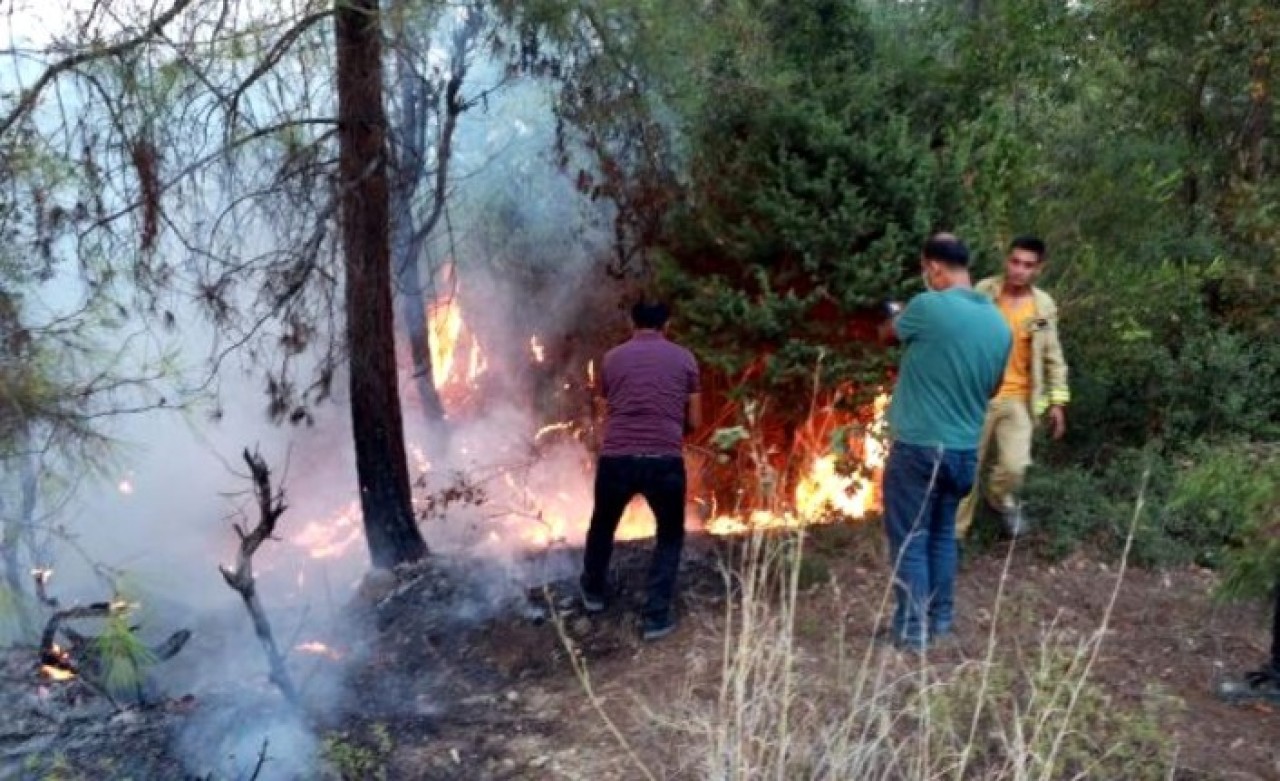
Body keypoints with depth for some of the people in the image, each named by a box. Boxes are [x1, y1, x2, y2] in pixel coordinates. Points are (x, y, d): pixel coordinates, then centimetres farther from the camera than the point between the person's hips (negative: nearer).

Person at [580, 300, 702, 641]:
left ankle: (594, 591, 47)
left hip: (616, 458, 1)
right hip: (665, 461, -1)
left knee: (602, 526, 28)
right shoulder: (684, 358, 9)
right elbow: (694, 421, 12)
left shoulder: (612, 358, 11)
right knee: (670, 535, 22)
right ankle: (657, 616, 18)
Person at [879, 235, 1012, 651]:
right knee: (942, 534, 20)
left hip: (918, 447, -6)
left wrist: (902, 317, 26)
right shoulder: (999, 324, 3)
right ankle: (940, 619, 29)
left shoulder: (928, 307, -16)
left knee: (909, 540, 4)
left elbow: (888, 333, 5)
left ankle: (912, 630, 9)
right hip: (965, 450, 6)